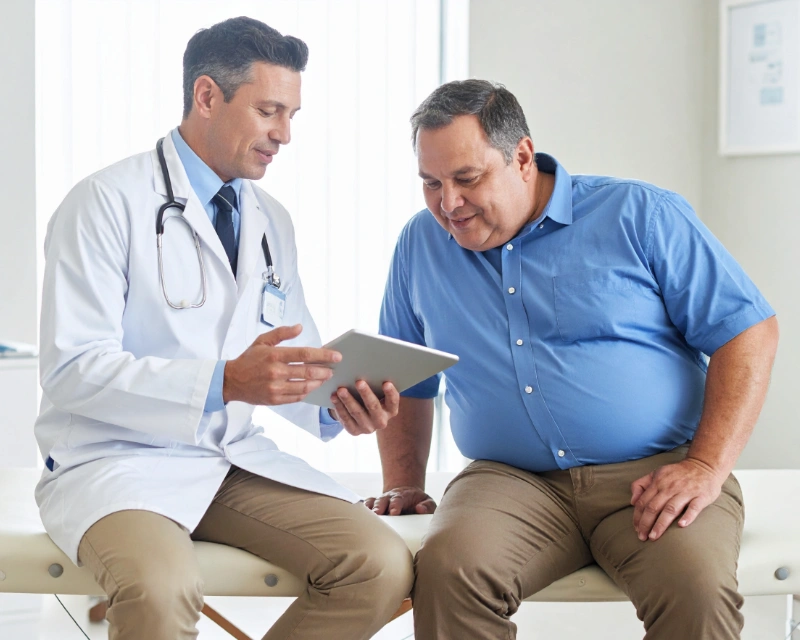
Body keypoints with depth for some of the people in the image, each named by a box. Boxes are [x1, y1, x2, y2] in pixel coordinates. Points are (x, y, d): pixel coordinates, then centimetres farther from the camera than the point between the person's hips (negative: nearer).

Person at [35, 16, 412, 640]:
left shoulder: (272, 221, 15)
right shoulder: (106, 203, -6)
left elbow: (294, 358, 18)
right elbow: (72, 371, -15)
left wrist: (336, 405, -7)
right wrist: (224, 382, -27)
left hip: (241, 459, 6)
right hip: (118, 463, -6)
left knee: (383, 566, -18)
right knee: (161, 588, -38)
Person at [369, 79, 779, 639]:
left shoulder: (640, 215, 1)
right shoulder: (421, 244, 14)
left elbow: (749, 332, -1)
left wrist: (707, 466, -11)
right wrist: (404, 486, 12)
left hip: (652, 473, -3)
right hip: (513, 482, 3)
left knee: (696, 590, -34)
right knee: (447, 569, -30)